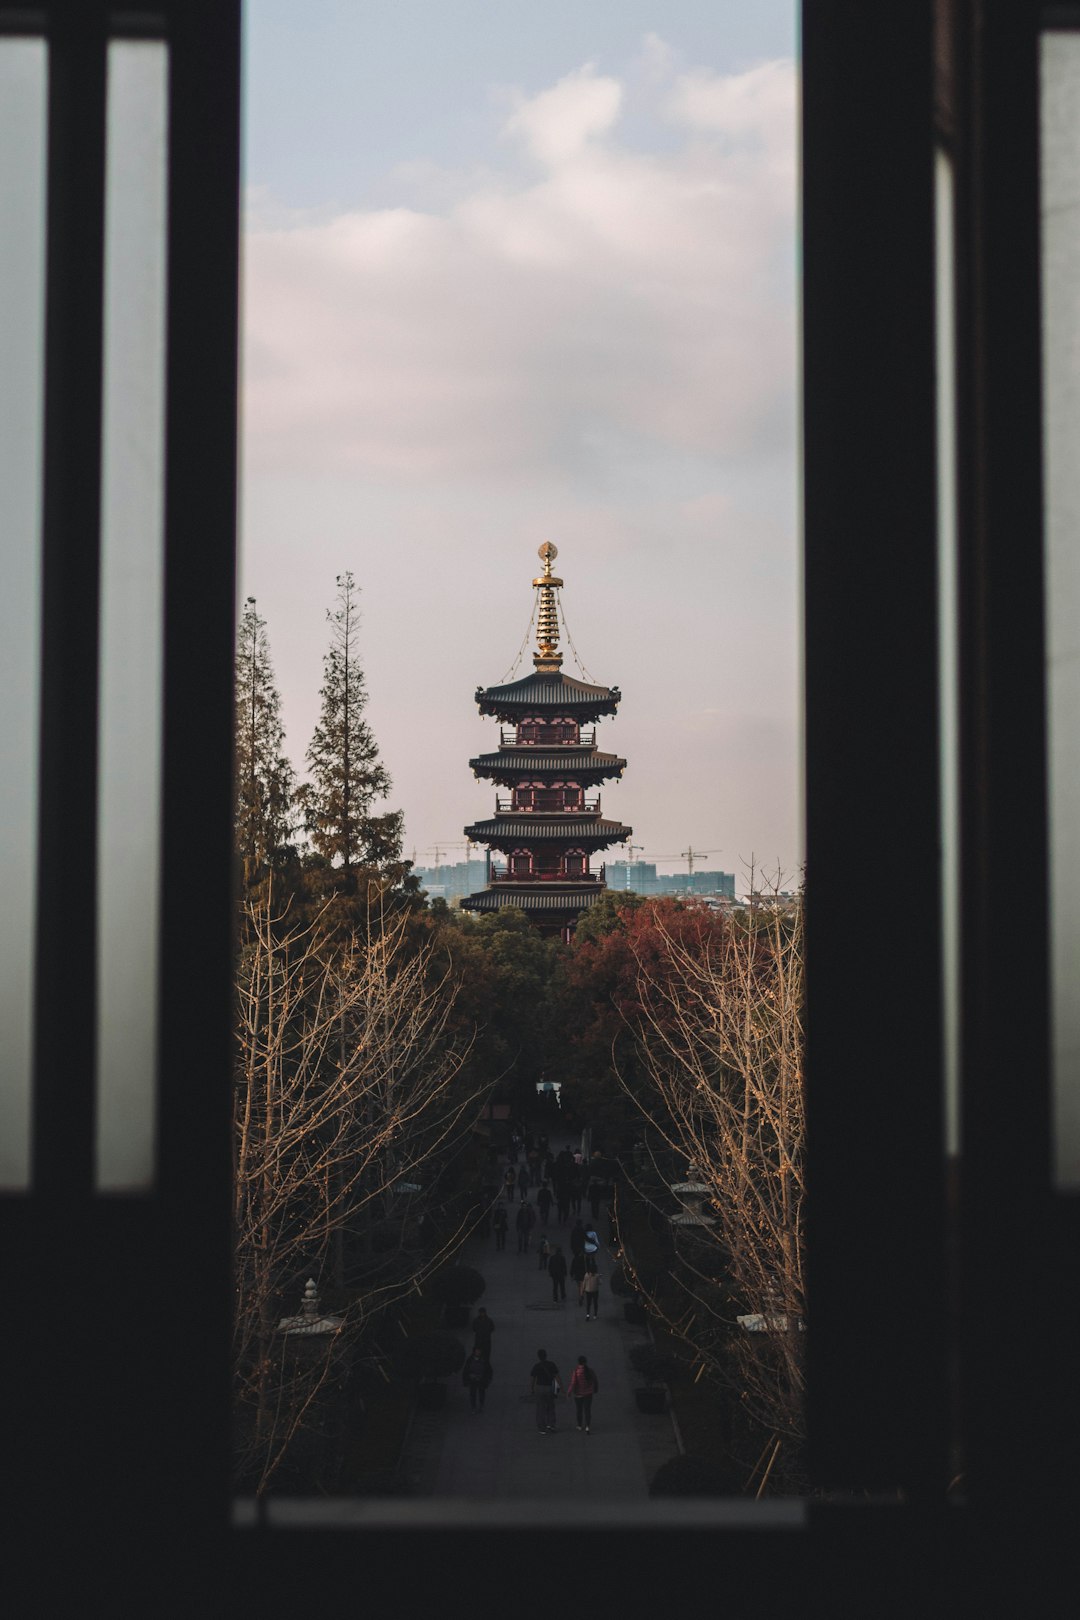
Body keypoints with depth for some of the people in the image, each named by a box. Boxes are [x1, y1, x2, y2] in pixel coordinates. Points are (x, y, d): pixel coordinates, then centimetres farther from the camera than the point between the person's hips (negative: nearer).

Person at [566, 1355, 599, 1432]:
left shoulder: (576, 1371, -16)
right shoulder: (590, 1370, -5)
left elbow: (572, 1383, -20)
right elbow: (595, 1381, 6)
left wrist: (568, 1393, -10)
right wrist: (596, 1389, 24)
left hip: (578, 1394, -2)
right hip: (588, 1394, 2)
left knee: (579, 1410, 16)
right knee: (587, 1410, 4)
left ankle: (579, 1427, 29)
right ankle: (587, 1427, -11)